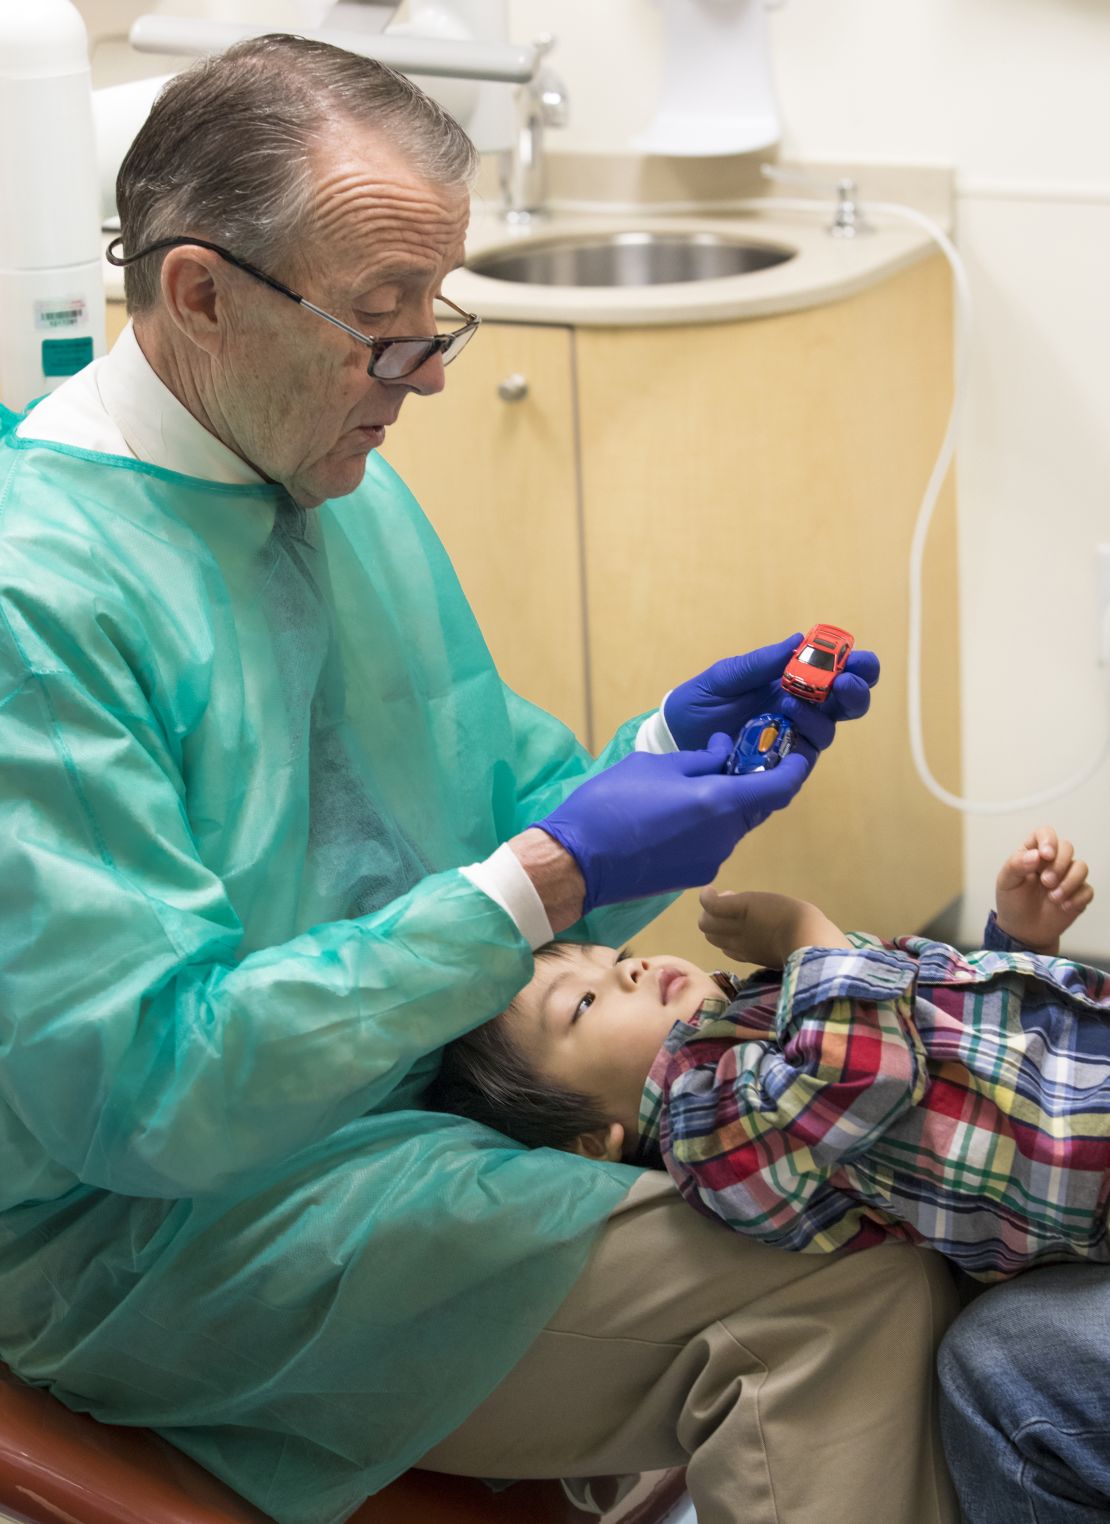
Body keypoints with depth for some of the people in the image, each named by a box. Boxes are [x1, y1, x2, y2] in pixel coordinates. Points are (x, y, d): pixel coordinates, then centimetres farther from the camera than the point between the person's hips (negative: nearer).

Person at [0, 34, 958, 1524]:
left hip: (429, 1085, 9)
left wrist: (661, 749, -7)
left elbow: (495, 825, 15)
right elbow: (145, 1090, -24)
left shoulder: (358, 494, 8)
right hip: (163, 1232, -8)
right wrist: (542, 884, -25)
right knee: (848, 1289, -24)